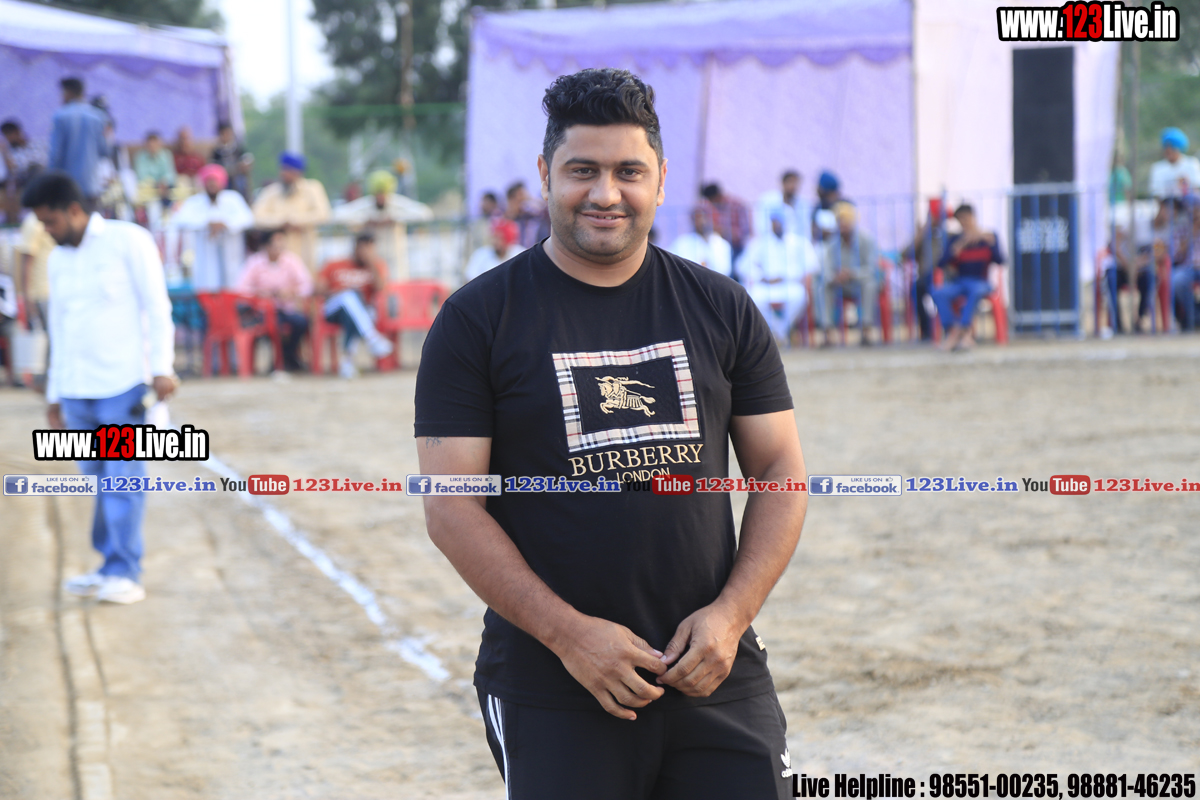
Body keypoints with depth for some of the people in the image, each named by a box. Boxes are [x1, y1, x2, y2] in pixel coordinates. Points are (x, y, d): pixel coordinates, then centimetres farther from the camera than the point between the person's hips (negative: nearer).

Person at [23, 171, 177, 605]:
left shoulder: (128, 242, -1)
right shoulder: (57, 261, 18)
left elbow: (157, 308, -4)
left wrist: (161, 368, -13)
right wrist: (54, 396, 20)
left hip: (122, 385, -5)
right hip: (76, 390, 5)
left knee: (122, 479, -8)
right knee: (98, 479, 3)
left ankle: (125, 574, -6)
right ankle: (111, 565, 7)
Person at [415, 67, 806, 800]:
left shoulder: (721, 308, 9)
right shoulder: (477, 320, 0)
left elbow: (780, 473, 9)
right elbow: (451, 509, -5)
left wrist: (731, 613, -6)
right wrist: (567, 632, -14)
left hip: (716, 678, 3)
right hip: (550, 692, -2)